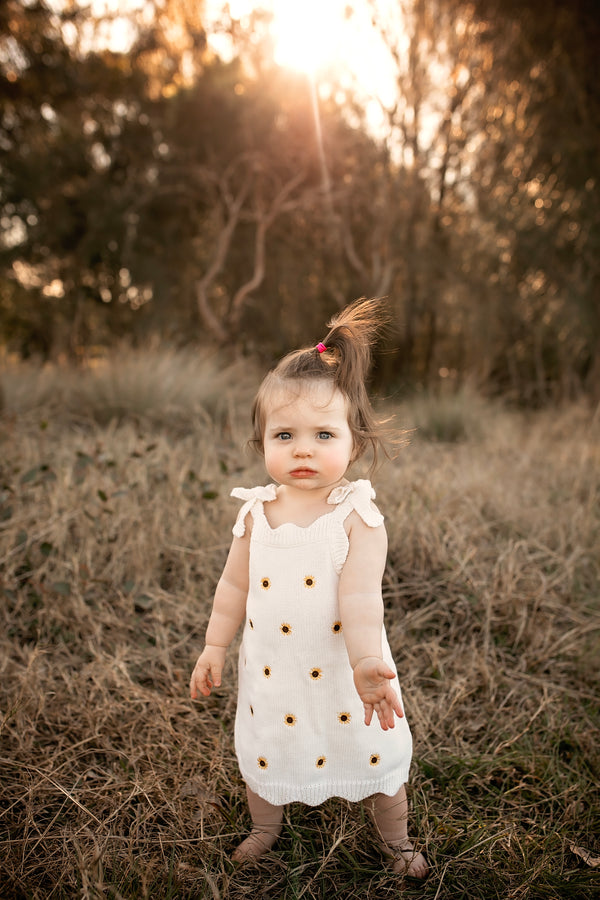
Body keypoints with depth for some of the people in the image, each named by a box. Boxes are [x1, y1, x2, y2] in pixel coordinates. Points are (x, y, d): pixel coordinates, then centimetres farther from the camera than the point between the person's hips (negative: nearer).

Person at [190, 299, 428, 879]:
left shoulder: (357, 517, -19)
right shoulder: (255, 514, -8)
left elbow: (360, 598, -26)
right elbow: (235, 585, 3)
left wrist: (368, 663, -37)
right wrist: (214, 647, 7)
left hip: (341, 673, -2)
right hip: (269, 673, 3)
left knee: (376, 757, 16)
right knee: (263, 754, 22)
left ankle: (396, 841, 47)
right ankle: (265, 829, 53)